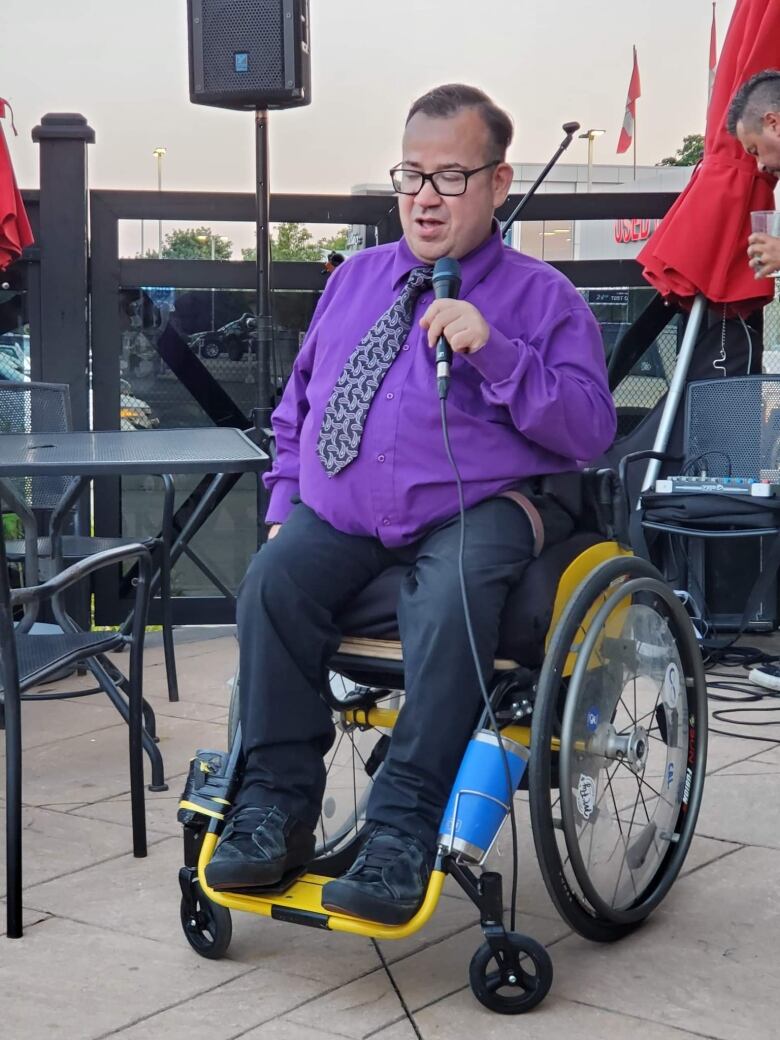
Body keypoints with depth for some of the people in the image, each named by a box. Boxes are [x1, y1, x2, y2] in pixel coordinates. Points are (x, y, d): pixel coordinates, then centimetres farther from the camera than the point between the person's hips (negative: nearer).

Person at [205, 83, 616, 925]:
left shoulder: (541, 297, 6)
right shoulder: (354, 280, 20)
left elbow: (590, 432, -5)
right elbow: (296, 406, 27)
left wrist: (494, 350, -16)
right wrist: (286, 503, 11)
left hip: (470, 516, -4)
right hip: (338, 516, 4)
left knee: (451, 606, -36)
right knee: (272, 582, -26)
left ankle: (401, 834, -28)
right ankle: (276, 808, -16)